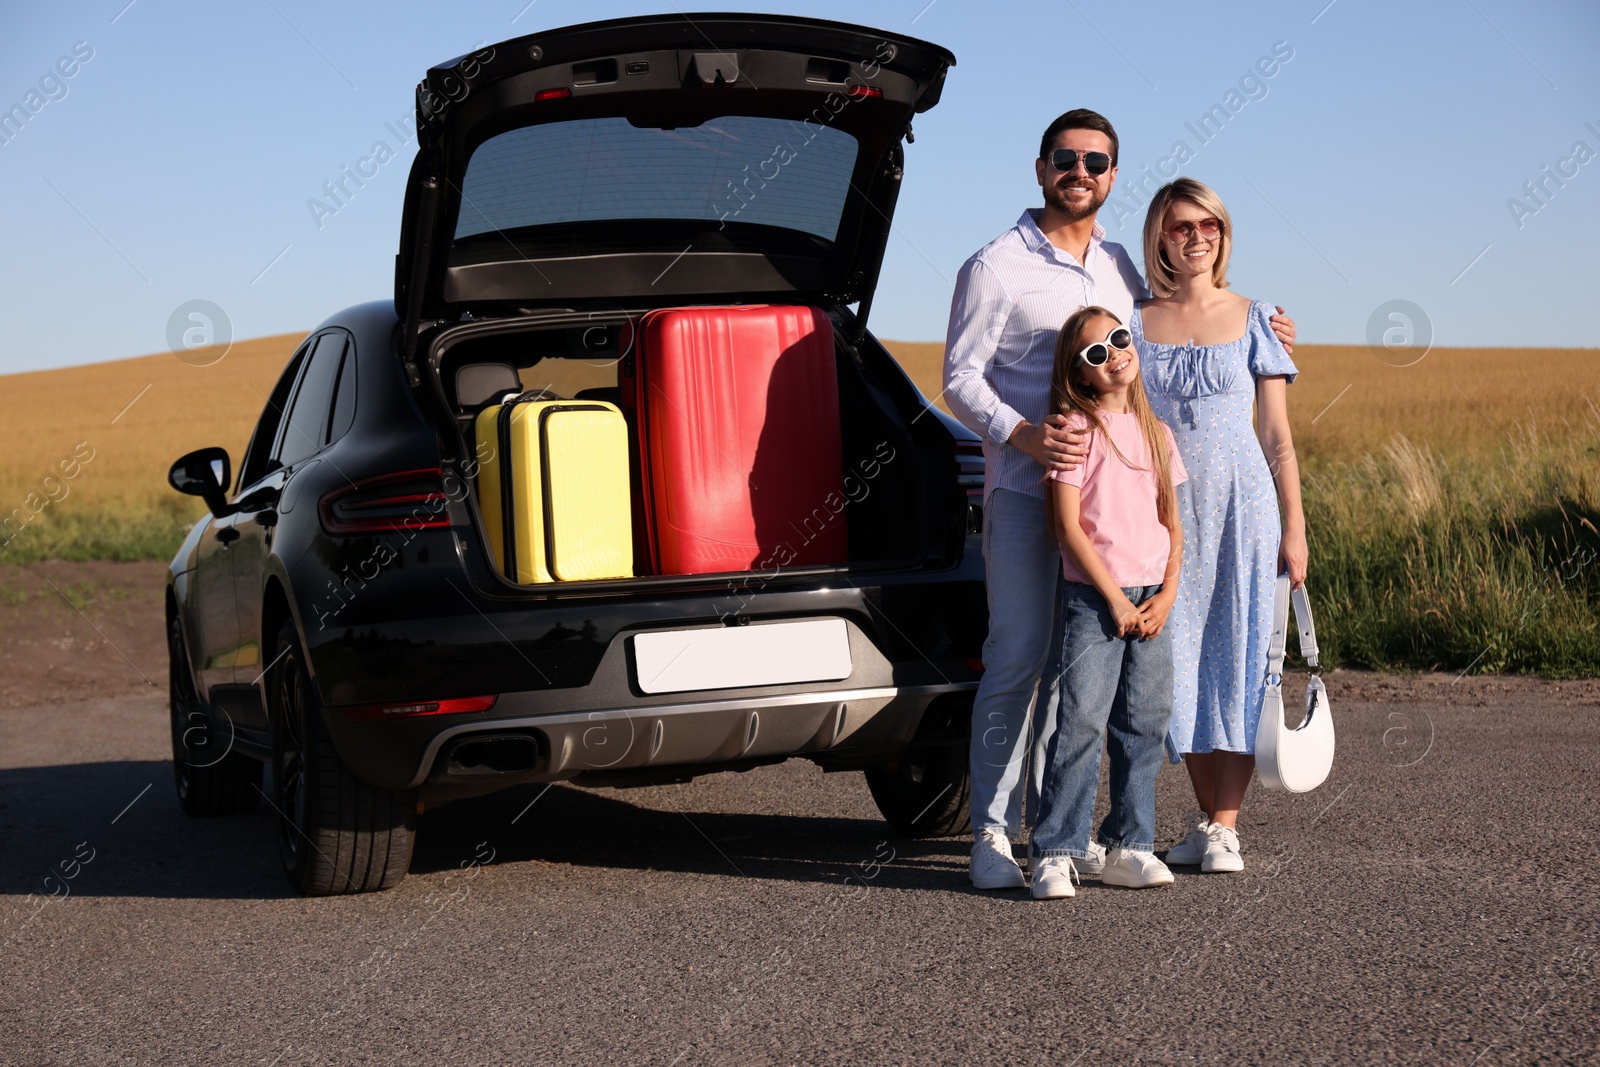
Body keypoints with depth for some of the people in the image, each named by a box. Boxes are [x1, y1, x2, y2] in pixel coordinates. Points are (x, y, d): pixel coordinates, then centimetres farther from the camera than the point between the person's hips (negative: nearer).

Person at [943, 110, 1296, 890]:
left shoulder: (1120, 267, 14)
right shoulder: (996, 267, -4)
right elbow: (960, 378, -6)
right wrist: (1023, 434, -24)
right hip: (1023, 490, -5)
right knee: (1017, 660, -6)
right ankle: (992, 831, 2)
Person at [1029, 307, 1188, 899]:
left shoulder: (1155, 431, 12)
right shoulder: (1077, 428, -5)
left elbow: (1173, 525, 14)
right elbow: (1068, 525, -10)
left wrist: (1167, 595, 0)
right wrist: (1115, 599, -12)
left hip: (1152, 601, 6)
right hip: (1093, 596, -6)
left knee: (1144, 726, 7)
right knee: (1081, 722, -10)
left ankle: (1128, 847, 16)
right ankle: (1056, 853, -5)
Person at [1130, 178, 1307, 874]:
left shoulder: (1253, 321, 4)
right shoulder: (1136, 325, 5)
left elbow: (1278, 438, 5)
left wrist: (1294, 529, 0)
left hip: (1241, 510, -1)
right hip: (1165, 511, 1)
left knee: (1237, 659, -2)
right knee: (1180, 660, 4)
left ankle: (1225, 827, 2)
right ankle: (1206, 815, 16)